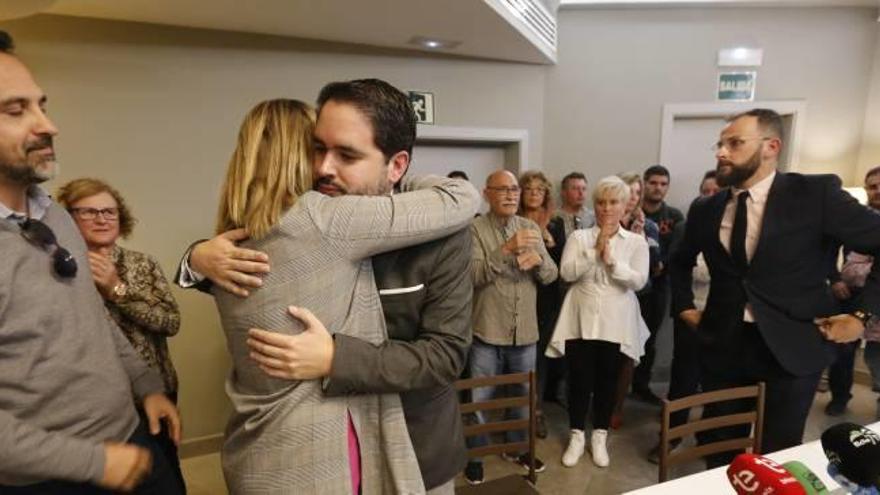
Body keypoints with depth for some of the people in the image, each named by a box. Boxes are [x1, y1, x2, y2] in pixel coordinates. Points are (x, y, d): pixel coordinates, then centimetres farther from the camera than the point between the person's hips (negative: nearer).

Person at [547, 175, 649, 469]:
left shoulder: (636, 242, 2)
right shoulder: (579, 237, 2)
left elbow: (639, 281, -10)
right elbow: (567, 273, -11)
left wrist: (611, 258, -19)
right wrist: (595, 251, -17)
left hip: (616, 323, 1)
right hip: (581, 321, 0)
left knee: (608, 381, 12)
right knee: (579, 380, 6)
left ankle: (600, 437, 31)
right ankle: (577, 436, 25)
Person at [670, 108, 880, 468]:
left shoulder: (816, 194, -10)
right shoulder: (705, 210, 2)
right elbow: (681, 261, 18)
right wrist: (684, 306, 9)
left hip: (791, 347, -3)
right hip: (723, 345, 3)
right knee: (718, 448, 15)